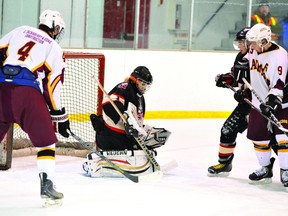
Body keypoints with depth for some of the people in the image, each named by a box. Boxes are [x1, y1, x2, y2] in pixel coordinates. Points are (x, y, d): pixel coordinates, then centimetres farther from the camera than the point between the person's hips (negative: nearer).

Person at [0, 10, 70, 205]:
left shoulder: (19, 31, 22)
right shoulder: (54, 48, 11)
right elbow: (53, 85, 5)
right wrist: (60, 116, 10)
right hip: (27, 92, -4)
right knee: (46, 139, 5)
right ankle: (47, 184, -6)